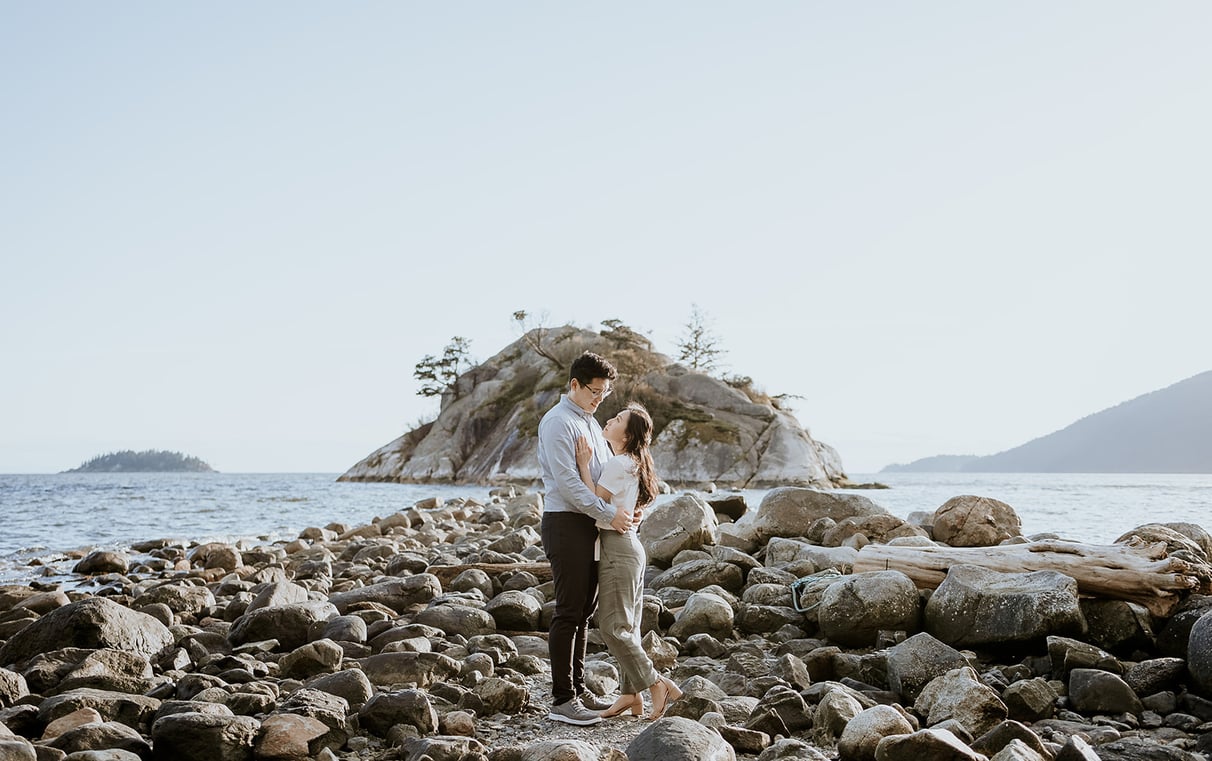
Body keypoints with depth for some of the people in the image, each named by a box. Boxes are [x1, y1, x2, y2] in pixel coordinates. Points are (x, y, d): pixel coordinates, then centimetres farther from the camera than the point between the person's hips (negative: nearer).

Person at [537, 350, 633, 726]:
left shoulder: (591, 423, 17)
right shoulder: (558, 423, -12)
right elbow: (566, 482, -20)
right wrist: (609, 514, -20)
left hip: (590, 525, 9)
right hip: (565, 524, -9)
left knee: (584, 611, 13)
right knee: (569, 612, -8)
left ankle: (578, 688, 21)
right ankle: (562, 699, -4)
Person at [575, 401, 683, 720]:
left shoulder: (618, 464, -16)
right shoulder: (632, 464, 15)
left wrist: (583, 465, -16)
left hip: (617, 547, -10)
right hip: (630, 546, 10)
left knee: (613, 625, -6)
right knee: (627, 625, 11)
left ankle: (658, 685, -4)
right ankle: (630, 694, 15)